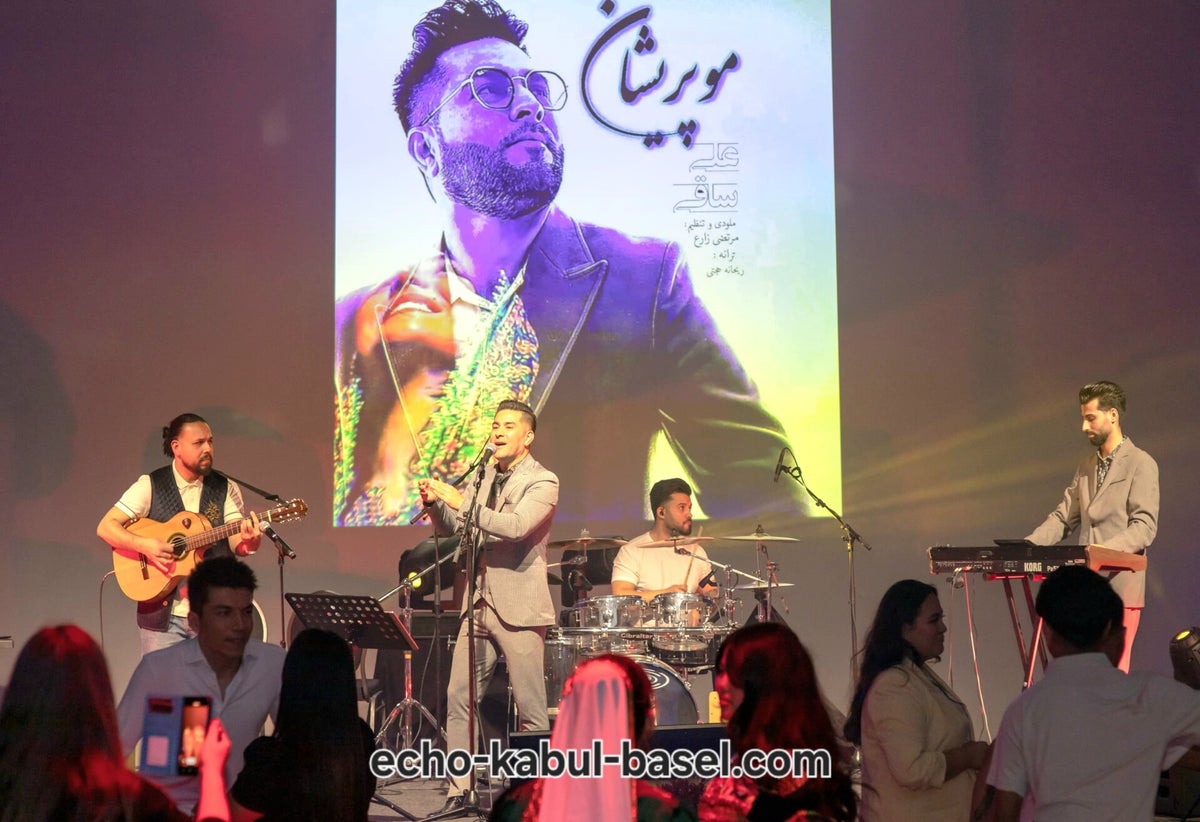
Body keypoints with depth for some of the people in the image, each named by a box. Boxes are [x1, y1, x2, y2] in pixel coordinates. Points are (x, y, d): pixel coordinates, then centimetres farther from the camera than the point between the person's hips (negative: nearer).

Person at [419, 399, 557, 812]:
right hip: (479, 604, 7)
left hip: (518, 607, -6)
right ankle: (459, 791, 8)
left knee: (531, 709, -2)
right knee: (458, 700, 3)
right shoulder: (483, 476, 14)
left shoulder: (543, 482, -7)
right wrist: (435, 503, -4)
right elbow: (450, 528, 17)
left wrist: (461, 502, -25)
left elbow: (516, 526, -24)